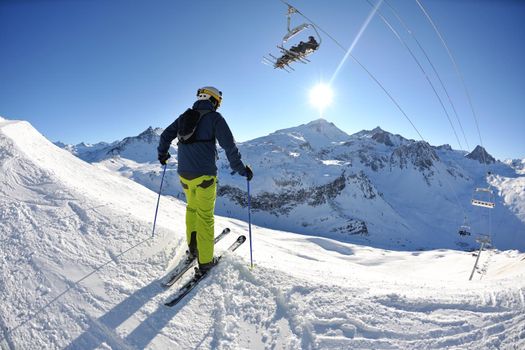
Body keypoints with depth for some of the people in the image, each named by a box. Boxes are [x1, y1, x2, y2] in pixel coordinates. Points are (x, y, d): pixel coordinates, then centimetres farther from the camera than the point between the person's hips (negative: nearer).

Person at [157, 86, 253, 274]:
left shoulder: (184, 117, 13)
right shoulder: (214, 117, -4)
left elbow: (165, 135, 21)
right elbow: (229, 146, -11)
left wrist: (162, 153, 38)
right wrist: (241, 169, -3)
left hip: (184, 174, 6)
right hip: (204, 175, -6)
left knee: (192, 208, 23)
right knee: (205, 216, 2)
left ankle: (192, 248, 28)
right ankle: (205, 261, 9)